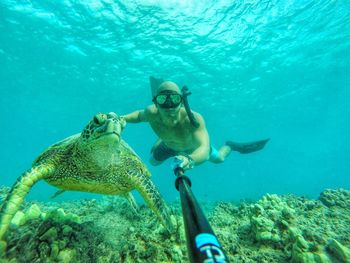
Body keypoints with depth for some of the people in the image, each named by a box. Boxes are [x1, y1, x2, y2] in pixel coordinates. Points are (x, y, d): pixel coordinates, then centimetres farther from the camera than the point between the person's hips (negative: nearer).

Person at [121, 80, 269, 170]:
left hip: (193, 145, -2)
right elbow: (140, 115, -13)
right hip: (169, 146, 3)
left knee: (219, 158, 15)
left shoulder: (193, 119, -48)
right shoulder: (152, 114, -37)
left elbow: (204, 149, -59)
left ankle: (230, 146, 48)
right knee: (153, 162, 24)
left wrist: (190, 159, -81)